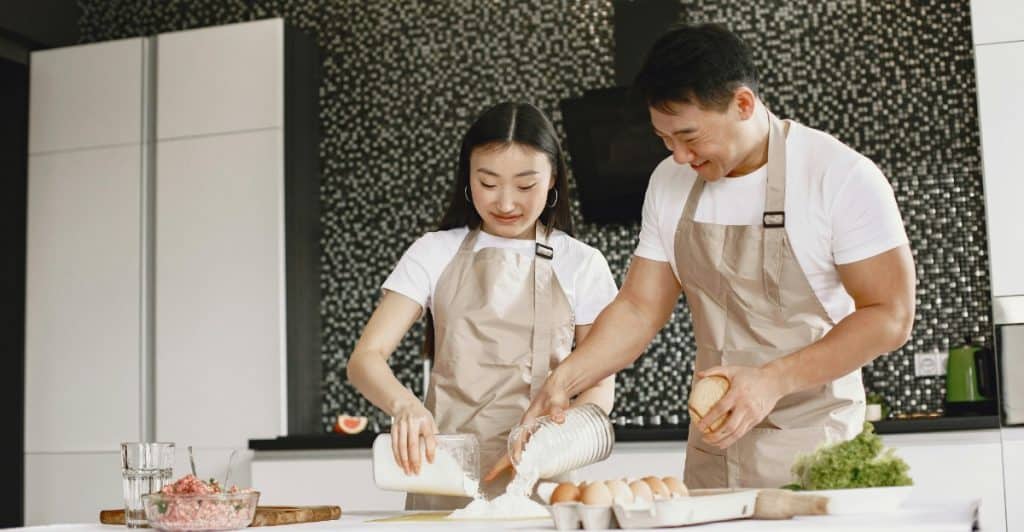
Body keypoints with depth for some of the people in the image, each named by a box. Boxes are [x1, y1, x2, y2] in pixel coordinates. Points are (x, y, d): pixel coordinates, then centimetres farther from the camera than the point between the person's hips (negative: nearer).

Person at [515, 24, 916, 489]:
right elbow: (640, 308, 7)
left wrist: (774, 380, -23)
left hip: (812, 449, -4)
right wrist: (565, 379, -8)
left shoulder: (842, 176, -14)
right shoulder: (669, 183, 3)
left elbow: (890, 316, -14)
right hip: (711, 446, 5)